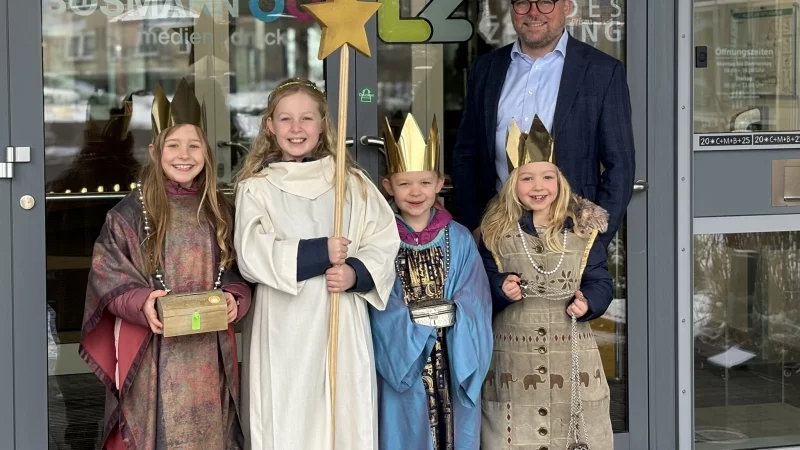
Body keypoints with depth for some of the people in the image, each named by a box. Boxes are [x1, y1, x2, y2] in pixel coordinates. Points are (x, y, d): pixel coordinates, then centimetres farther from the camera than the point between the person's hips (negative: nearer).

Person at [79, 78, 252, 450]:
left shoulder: (220, 211, 9)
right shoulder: (131, 211, -4)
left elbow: (238, 270, 14)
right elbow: (106, 271, -5)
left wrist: (233, 297, -7)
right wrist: (139, 303, -22)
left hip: (209, 352, 4)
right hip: (153, 353, -4)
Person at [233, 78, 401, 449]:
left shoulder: (352, 182, 11)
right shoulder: (256, 186, 4)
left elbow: (384, 242, 6)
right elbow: (252, 253, -8)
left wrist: (356, 273, -13)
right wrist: (318, 253, -15)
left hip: (343, 325, 2)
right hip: (284, 328, -2)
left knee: (345, 419, 3)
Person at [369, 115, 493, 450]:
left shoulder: (459, 240, 4)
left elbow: (475, 304, -3)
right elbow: (383, 309, -7)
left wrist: (446, 312, -19)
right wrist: (414, 320, -17)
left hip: (454, 364, 2)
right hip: (403, 363, -1)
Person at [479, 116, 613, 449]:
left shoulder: (582, 229, 3)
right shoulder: (496, 231, 3)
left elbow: (600, 281, 3)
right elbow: (483, 283, 5)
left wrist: (587, 303, -16)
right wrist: (500, 289, -16)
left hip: (571, 353, 1)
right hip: (512, 355, 0)